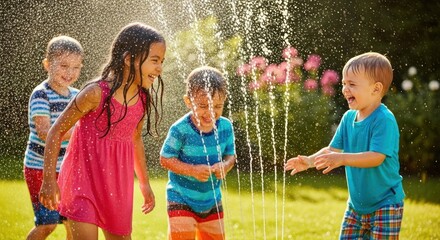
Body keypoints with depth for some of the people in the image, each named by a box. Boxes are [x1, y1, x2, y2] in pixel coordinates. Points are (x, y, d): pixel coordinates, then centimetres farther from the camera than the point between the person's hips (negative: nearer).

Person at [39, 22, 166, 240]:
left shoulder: (143, 99, -1)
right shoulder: (96, 93, -19)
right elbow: (57, 131, -13)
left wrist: (144, 182, 24)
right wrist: (49, 180, -16)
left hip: (117, 184, 6)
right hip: (84, 179, -6)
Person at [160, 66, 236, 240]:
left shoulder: (225, 127, -7)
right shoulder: (180, 129, -21)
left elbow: (230, 154, 5)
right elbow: (166, 159, -15)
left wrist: (226, 165, -19)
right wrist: (193, 170, -28)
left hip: (212, 200, 5)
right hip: (182, 199, -5)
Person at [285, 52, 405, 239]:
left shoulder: (384, 120, -20)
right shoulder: (349, 118, 4)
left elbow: (376, 157, -29)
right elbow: (333, 149, 8)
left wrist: (342, 158, -39)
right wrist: (309, 161, -10)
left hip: (384, 204, -7)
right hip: (356, 203, 8)